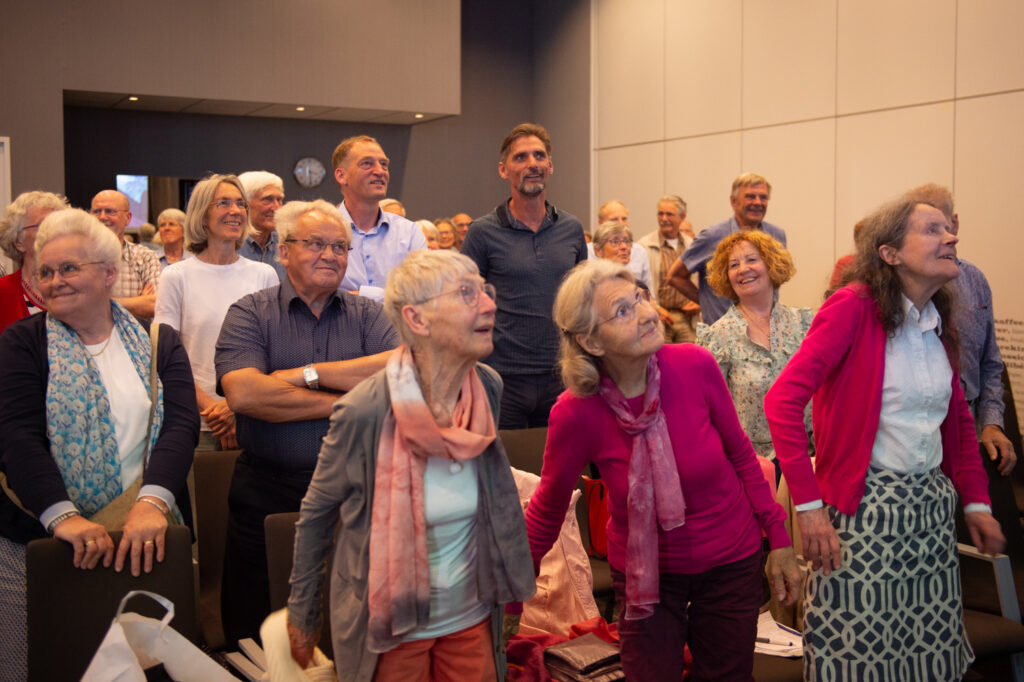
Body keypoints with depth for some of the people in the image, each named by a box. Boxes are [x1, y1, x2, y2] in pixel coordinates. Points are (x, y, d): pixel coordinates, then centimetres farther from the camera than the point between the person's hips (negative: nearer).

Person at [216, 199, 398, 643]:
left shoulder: (367, 315, 8)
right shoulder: (250, 314, 1)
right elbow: (243, 394, -17)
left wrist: (310, 373, -14)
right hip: (267, 496, -1)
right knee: (256, 642, 10)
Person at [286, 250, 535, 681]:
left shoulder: (488, 389, -10)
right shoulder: (364, 411, -24)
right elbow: (315, 514, -8)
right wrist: (302, 615, 2)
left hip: (473, 617, 4)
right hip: (388, 629, -4)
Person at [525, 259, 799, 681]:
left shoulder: (694, 365, -19)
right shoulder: (576, 414, -22)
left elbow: (740, 454, -3)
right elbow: (547, 509, -7)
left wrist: (779, 539, 2)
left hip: (731, 562, 2)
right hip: (646, 574, -1)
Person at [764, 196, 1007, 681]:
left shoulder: (939, 322, 10)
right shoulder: (855, 305, -13)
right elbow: (783, 400, -20)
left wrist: (975, 500, 13)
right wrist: (807, 504, -22)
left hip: (932, 505, 7)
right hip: (864, 506, -7)